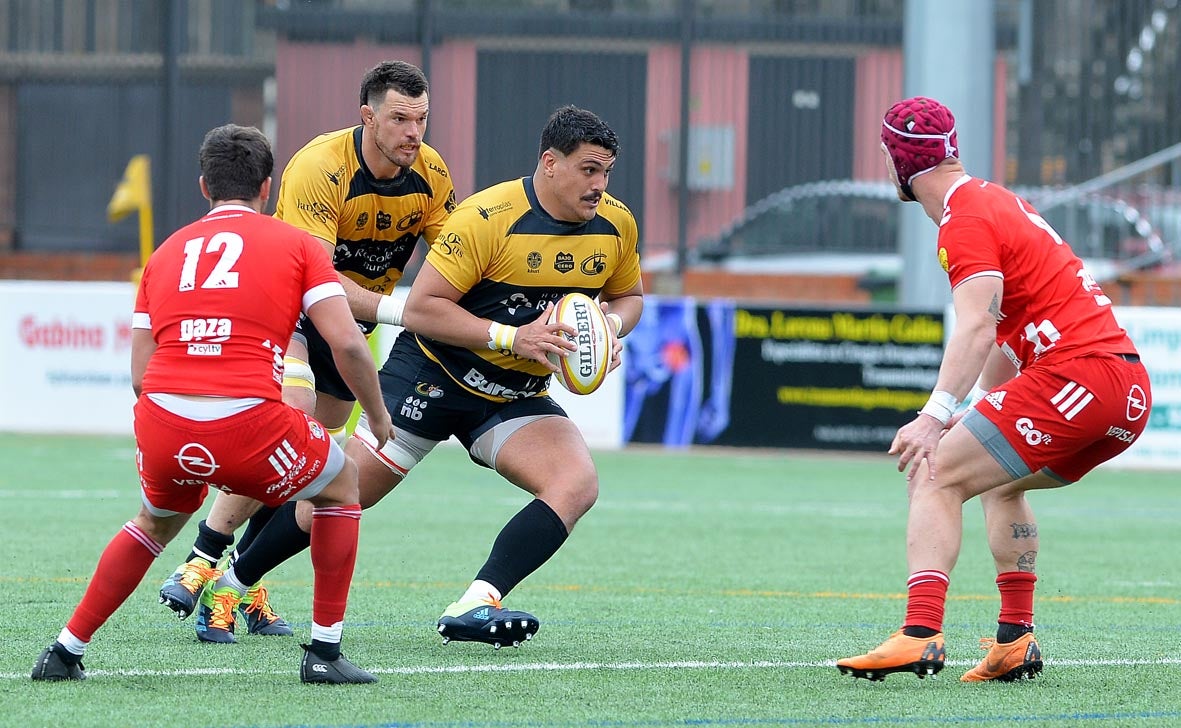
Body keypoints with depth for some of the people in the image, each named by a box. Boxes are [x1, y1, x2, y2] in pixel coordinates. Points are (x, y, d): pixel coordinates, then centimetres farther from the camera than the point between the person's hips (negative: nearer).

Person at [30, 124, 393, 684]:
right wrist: (378, 415, 16)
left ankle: (65, 652, 32)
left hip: (160, 425, 4)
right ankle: (324, 652, 21)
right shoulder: (294, 243, 12)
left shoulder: (167, 252, 22)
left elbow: (140, 374, 17)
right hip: (247, 423, -4)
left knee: (157, 521, 36)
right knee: (341, 483, 26)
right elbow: (345, 341, 1)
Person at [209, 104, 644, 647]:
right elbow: (420, 308, -23)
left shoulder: (616, 225, -4)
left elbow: (628, 296, 16)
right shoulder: (489, 216, -23)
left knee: (578, 485, -22)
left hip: (517, 398, 5)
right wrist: (511, 338, -29)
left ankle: (472, 609, -28)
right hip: (434, 373, -5)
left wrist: (611, 326, -9)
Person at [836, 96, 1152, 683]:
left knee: (935, 477, -12)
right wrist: (970, 414, 24)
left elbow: (977, 327, -23)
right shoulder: (998, 202, 22)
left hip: (1078, 371, -10)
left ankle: (920, 634, -27)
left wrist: (935, 415, -31)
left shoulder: (966, 223, -7)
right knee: (1001, 480, 30)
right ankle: (1015, 641, 24)